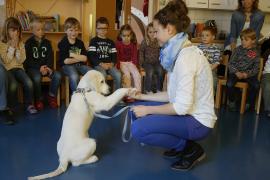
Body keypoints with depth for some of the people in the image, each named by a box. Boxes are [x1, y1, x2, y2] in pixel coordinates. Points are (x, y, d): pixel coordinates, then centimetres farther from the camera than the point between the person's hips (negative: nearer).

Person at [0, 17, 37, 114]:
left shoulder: (21, 43, 7)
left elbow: (21, 60, -1)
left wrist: (17, 47, -11)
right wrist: (12, 46, -14)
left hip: (18, 68, 3)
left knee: (29, 83, -25)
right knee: (13, 86, -31)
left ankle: (29, 104, -4)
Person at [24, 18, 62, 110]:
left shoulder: (47, 42, 12)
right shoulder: (29, 43, 2)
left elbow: (50, 57, 6)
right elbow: (28, 60, -6)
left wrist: (48, 67, -15)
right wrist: (39, 67, -21)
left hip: (46, 67, 3)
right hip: (33, 68, -3)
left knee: (57, 76, -23)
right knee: (37, 78, -35)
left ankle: (52, 96, -3)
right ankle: (38, 99, -13)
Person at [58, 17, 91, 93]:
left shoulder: (80, 43, 11)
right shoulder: (63, 43, -2)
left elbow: (85, 58, 2)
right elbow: (65, 61, -10)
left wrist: (73, 55, -11)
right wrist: (79, 58, -3)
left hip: (80, 65, 4)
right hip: (67, 66, -4)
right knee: (74, 77, -36)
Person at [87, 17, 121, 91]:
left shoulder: (111, 42, 21)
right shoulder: (94, 41, 8)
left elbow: (114, 55, 15)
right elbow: (91, 55, -3)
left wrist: (112, 63, -7)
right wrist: (101, 64, -14)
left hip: (110, 64, 4)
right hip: (98, 64, -4)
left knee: (118, 75, -24)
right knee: (103, 74, -35)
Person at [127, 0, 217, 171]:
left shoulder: (186, 56, -24)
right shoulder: (177, 52, 5)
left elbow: (182, 106, -27)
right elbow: (173, 94, 9)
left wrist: (148, 110, -15)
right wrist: (142, 96, 9)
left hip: (197, 120, -9)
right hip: (187, 112, 9)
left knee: (138, 129, -19)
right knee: (136, 110, 7)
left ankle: (190, 148, 0)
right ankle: (181, 144, 13)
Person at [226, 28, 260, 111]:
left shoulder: (256, 53, 3)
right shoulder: (238, 49, 2)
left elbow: (256, 68, 2)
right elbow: (231, 63, 0)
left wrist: (247, 74, -17)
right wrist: (237, 72, -16)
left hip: (249, 74, 1)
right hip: (235, 72, -1)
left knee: (256, 85, -26)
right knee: (229, 84, -29)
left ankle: (249, 103, 0)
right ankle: (231, 101, 0)